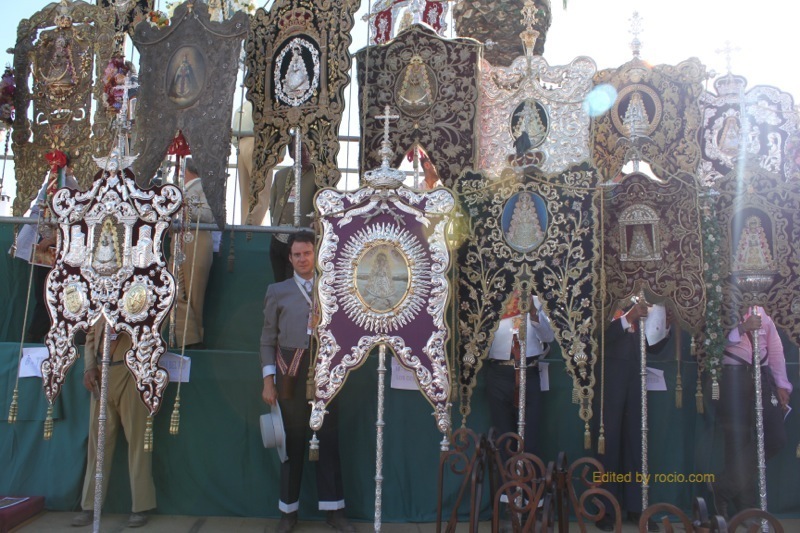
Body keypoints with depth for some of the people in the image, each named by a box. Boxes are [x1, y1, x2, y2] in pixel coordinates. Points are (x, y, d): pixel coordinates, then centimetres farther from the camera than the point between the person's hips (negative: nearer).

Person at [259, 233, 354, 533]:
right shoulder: (278, 291, 8)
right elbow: (268, 340, 5)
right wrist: (268, 381, -2)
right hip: (290, 373, 0)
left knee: (328, 439, 4)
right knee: (293, 441, 6)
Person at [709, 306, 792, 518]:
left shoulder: (762, 310, 12)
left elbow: (775, 348, 12)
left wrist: (782, 385, 8)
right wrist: (743, 328, -27)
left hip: (761, 375, 6)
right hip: (732, 376, -5)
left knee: (776, 438, 1)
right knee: (739, 442, -1)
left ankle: (724, 487, 18)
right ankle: (747, 507, 15)